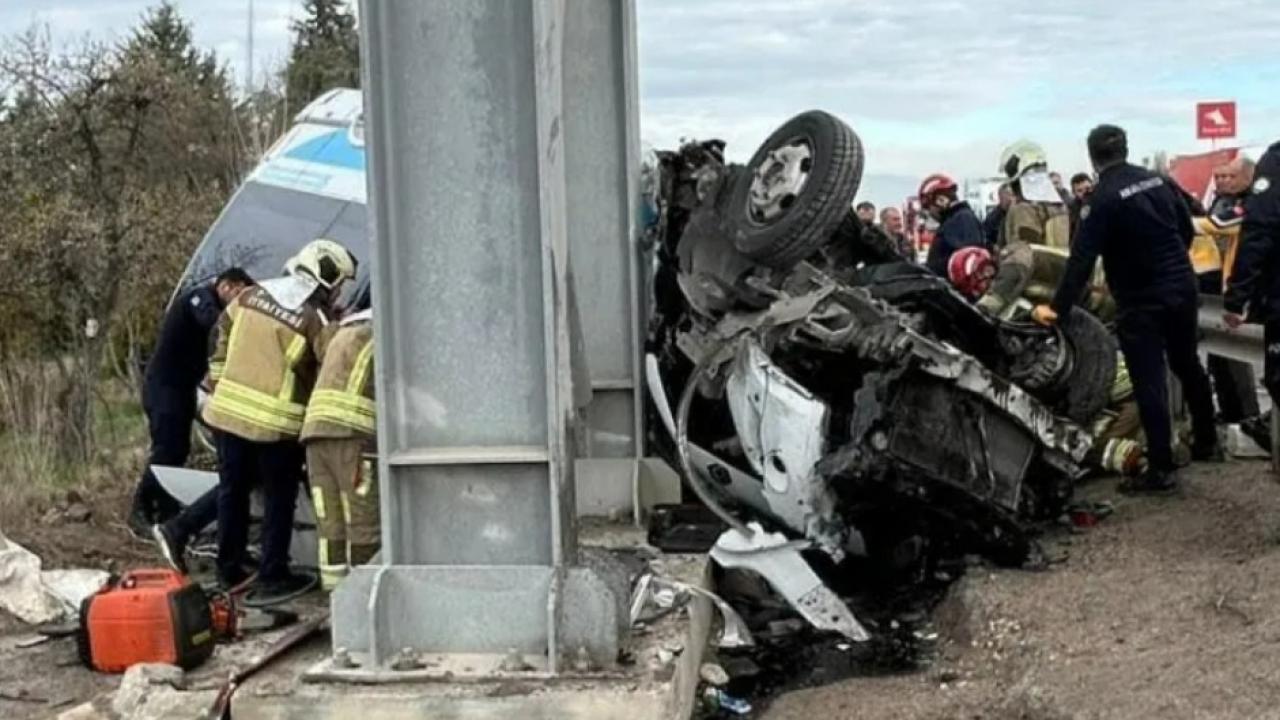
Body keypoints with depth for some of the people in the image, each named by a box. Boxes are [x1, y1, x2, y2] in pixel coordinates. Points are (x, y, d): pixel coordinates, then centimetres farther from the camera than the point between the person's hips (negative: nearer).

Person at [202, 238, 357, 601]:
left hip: (228, 411, 6)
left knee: (232, 492, 16)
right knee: (279, 502, 7)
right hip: (275, 423, -6)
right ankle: (272, 579, 10)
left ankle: (229, 572, 26)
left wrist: (219, 386, 23)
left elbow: (222, 337, 15)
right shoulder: (315, 321, -12)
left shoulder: (250, 296, 5)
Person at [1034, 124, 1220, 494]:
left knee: (1149, 383, -4)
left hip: (1142, 300, -7)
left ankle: (1161, 469, -4)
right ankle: (1206, 442, 36)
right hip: (1182, 287, 7)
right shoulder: (1159, 180, 3)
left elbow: (1082, 257, -20)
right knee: (1187, 365, 23)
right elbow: (1187, 229, 12)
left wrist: (1058, 307, -17)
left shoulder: (1103, 198, -16)